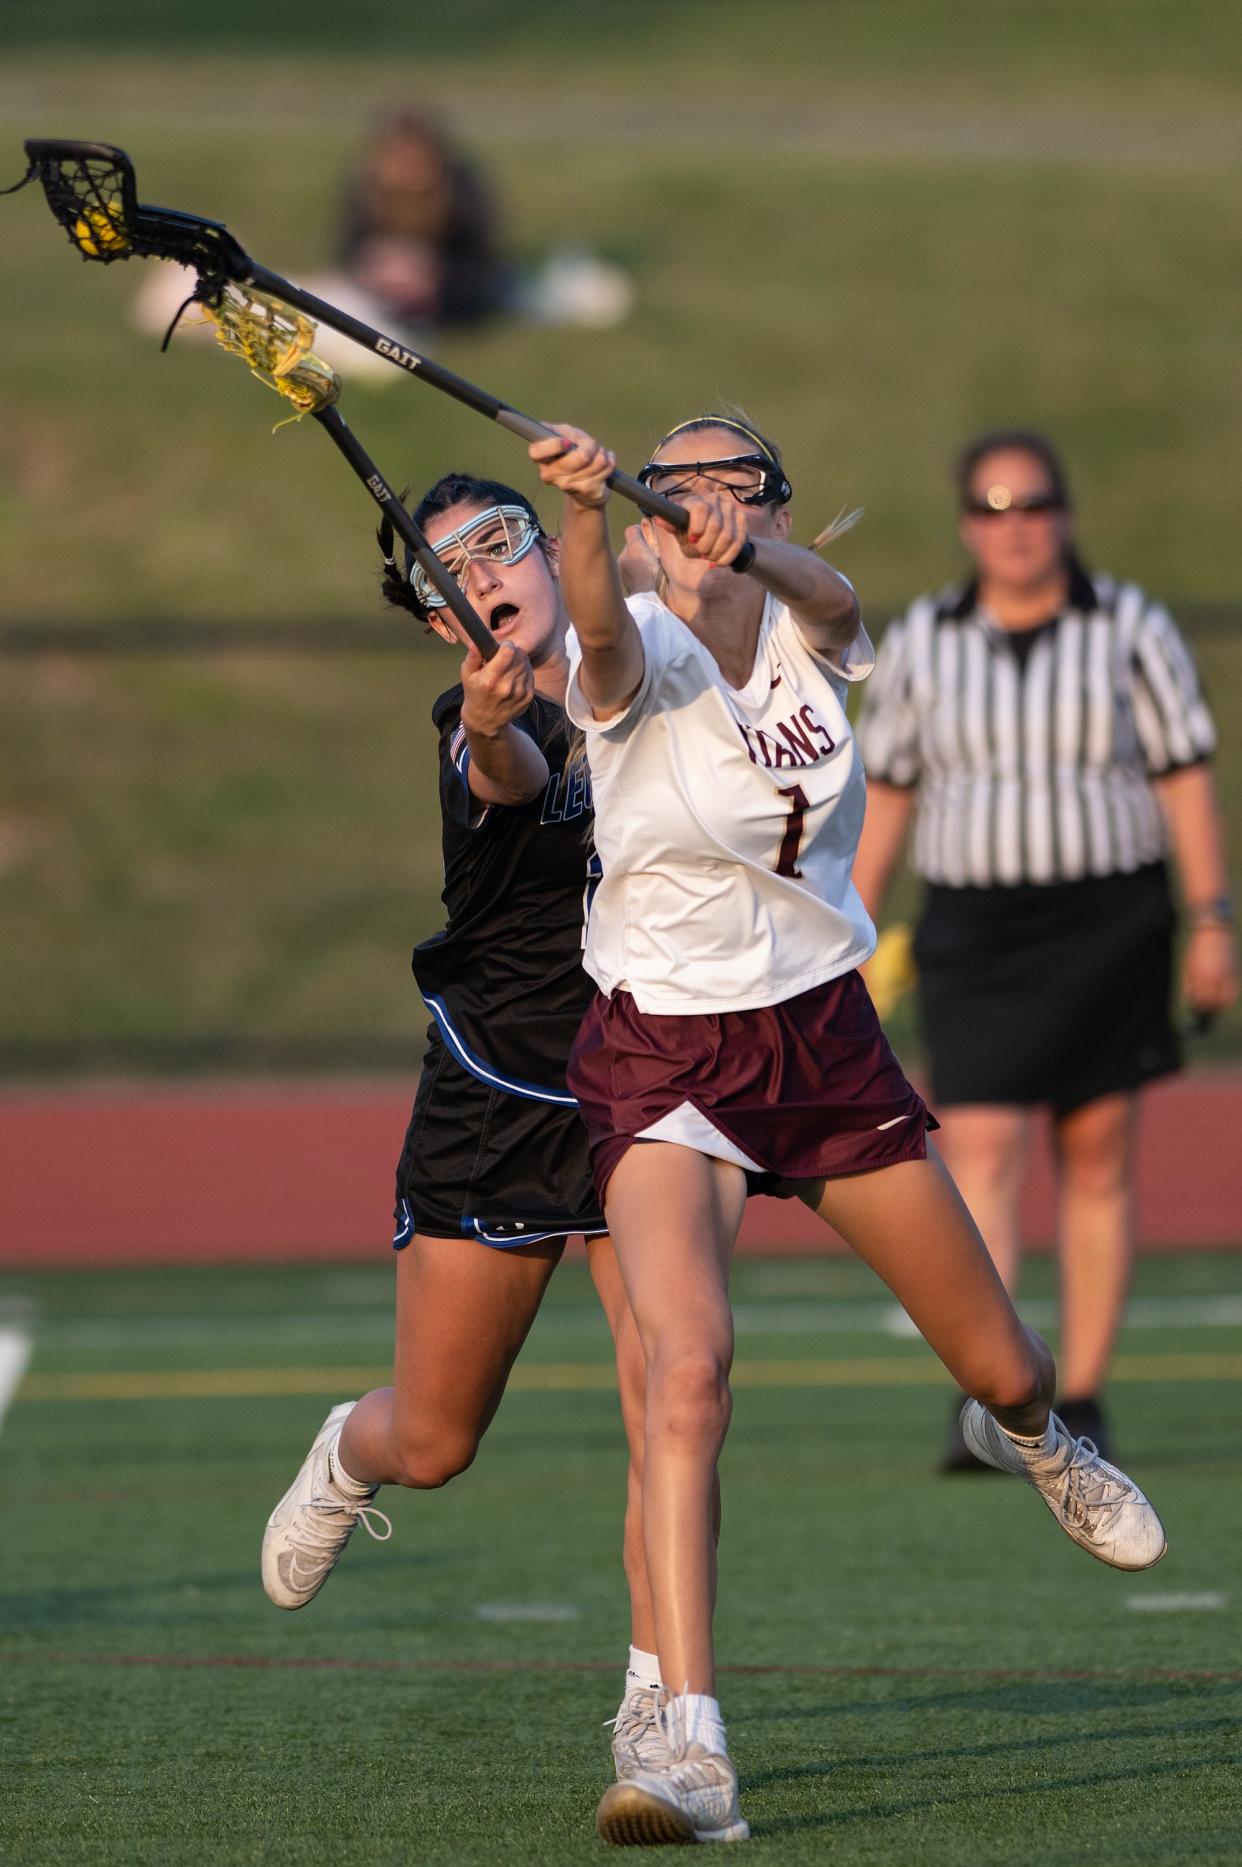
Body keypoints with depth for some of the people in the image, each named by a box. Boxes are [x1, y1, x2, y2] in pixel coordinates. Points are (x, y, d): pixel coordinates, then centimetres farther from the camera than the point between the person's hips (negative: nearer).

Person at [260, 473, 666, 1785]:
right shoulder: (479, 727, -12)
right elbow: (514, 777, -39)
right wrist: (491, 727, -60)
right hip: (494, 1100, -2)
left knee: (668, 1405, -16)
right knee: (432, 1444, 8)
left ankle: (656, 1698, -6)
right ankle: (348, 1455, 44)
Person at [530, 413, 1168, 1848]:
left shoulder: (807, 632, -3)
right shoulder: (641, 654, -15)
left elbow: (829, 596, -28)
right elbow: (601, 624, -40)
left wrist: (744, 549, -51)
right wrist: (583, 511, -63)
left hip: (827, 1036, 4)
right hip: (662, 1055, -4)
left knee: (1004, 1372, 14)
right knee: (684, 1363, -28)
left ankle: (1027, 1436, 55)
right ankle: (689, 1748, -33)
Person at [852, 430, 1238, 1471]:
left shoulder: (1129, 629, 1)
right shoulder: (921, 643, 5)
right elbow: (886, 792, 11)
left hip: (1108, 923, 0)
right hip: (973, 928, 0)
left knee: (1099, 1162, 4)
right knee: (982, 1153, -13)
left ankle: (1083, 1402, 12)